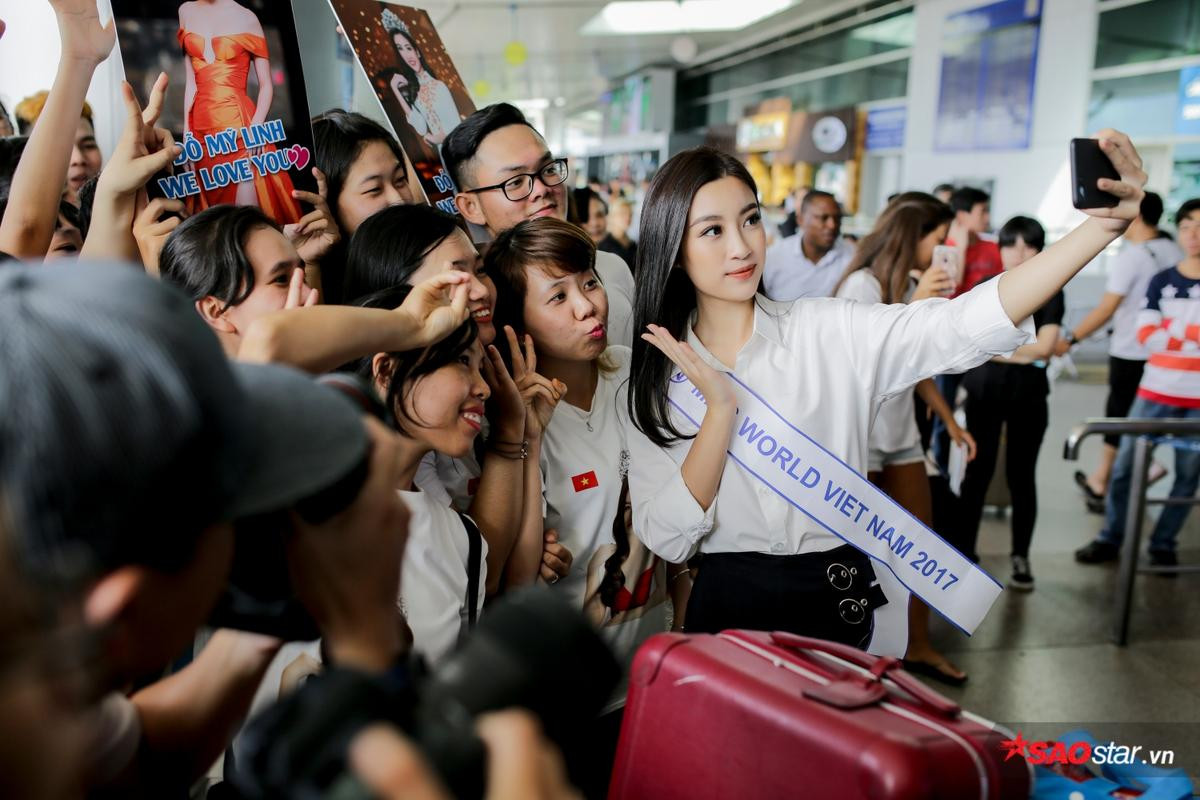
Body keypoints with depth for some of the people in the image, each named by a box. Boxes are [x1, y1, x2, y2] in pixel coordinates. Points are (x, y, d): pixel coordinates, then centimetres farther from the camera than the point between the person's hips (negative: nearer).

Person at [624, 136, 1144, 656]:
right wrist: (720, 409, -19)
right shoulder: (657, 374, -3)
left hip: (842, 606, 0)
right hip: (728, 611, 0)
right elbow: (665, 539, -9)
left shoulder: (832, 333, -5)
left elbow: (967, 326, -20)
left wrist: (1104, 226, -32)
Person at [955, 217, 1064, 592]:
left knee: (1021, 476, 5)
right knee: (977, 473, 2)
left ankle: (1021, 557, 16)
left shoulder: (1050, 294, 2)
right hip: (984, 392, 1)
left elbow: (1044, 348, -10)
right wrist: (1022, 351, -6)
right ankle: (964, 552, 9)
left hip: (1029, 396, -1)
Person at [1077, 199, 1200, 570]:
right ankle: (1110, 539, 15)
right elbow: (1146, 336, -4)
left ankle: (1163, 544, 19)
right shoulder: (1161, 281, 5)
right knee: (1124, 468, 3)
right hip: (1155, 393, 1)